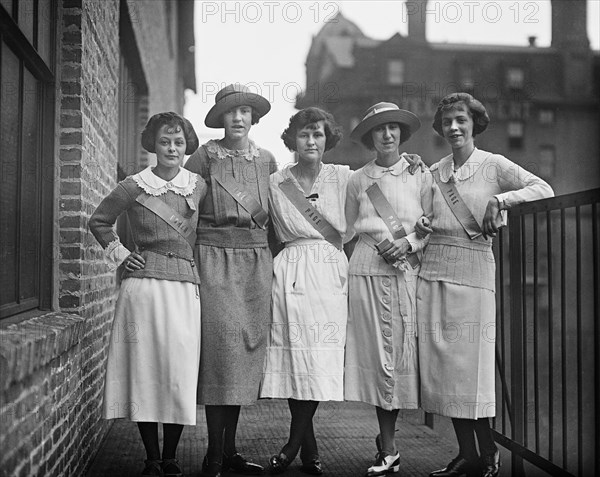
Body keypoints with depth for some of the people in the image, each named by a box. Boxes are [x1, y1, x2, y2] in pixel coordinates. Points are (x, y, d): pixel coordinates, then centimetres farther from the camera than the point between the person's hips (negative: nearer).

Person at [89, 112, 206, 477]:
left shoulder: (199, 186, 8)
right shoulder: (133, 187, 1)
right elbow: (99, 222, 14)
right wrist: (119, 253, 4)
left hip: (186, 286, 2)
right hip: (145, 284, -2)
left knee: (181, 371, 1)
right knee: (146, 368, 0)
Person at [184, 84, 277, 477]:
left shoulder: (266, 160, 11)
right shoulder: (205, 157, 1)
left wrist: (270, 259, 13)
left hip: (257, 261, 4)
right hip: (215, 257, -4)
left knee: (248, 349, 4)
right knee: (222, 342, -10)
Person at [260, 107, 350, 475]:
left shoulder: (343, 176, 6)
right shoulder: (276, 183, 6)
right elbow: (280, 233, 13)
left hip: (331, 272, 0)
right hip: (292, 273, 0)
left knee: (322, 357, -5)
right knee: (295, 355, -3)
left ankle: (294, 445, 7)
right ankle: (309, 447, 10)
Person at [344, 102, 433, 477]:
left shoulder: (421, 176, 5)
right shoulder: (358, 180, 8)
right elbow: (350, 228, 15)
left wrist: (409, 242, -10)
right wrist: (377, 241, 2)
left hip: (408, 273, 0)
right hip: (368, 273, 0)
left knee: (402, 352, 0)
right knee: (376, 352, -2)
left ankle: (387, 441, 17)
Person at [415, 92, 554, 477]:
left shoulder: (493, 165, 1)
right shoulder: (434, 172, 14)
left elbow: (545, 190, -8)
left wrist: (499, 200, -19)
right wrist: (418, 229, 0)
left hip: (472, 271, -5)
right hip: (433, 270, 5)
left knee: (470, 362, -4)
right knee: (440, 363, 3)